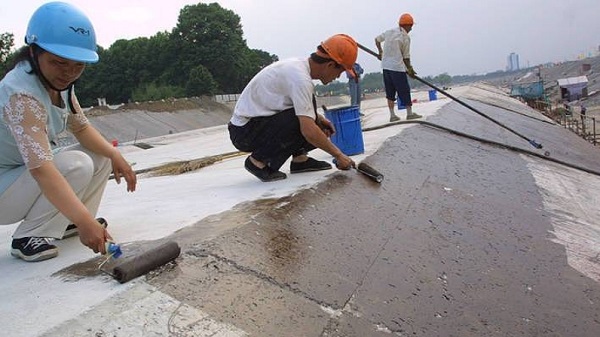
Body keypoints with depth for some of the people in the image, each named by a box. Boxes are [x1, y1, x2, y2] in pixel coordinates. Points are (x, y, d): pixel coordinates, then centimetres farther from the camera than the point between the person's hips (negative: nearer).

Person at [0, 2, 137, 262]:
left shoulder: (58, 81, -6)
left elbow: (81, 128, 2)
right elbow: (40, 168, -44)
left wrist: (115, 155, -16)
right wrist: (85, 221, -53)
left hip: (27, 177, 8)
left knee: (102, 154, 1)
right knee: (76, 165, -28)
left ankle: (68, 222, 12)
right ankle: (29, 237, -13)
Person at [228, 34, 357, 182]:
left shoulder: (298, 64, 5)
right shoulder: (300, 78, -24)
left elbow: (300, 105, 21)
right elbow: (308, 131, -29)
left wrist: (317, 117, 4)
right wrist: (338, 155, -19)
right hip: (243, 131, -9)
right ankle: (258, 161, -13)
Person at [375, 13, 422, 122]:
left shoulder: (389, 32, 10)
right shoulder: (405, 37, -7)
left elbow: (377, 39, 24)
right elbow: (406, 57, -3)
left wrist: (380, 52, 39)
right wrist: (410, 69, 10)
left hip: (386, 66, 6)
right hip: (397, 68, -6)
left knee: (390, 91, 9)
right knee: (404, 90, 4)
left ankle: (392, 115, 10)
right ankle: (409, 113, 11)